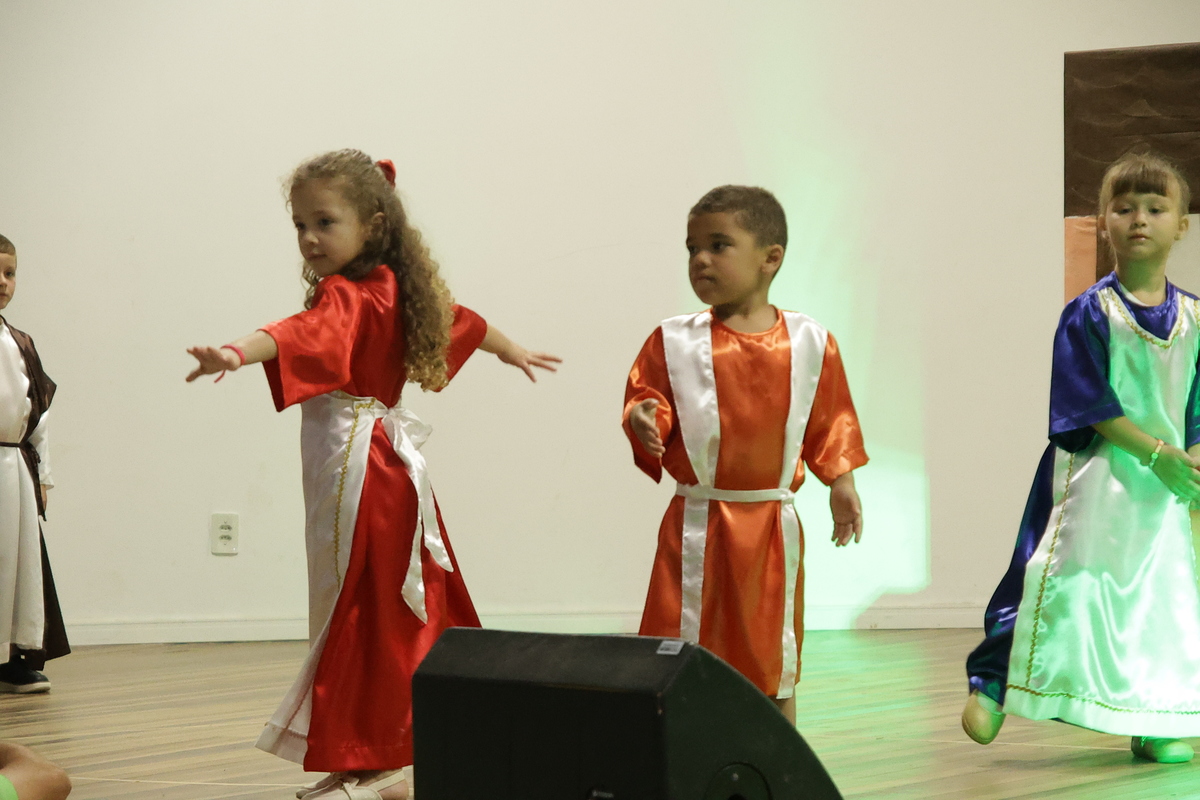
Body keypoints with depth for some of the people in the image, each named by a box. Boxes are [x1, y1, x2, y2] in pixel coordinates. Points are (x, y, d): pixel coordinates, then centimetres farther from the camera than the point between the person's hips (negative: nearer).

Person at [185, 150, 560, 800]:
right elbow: (459, 322, 32)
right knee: (412, 612, 13)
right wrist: (511, 350, 51)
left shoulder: (348, 297, -14)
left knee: (358, 614, -6)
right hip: (391, 469, 10)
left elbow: (306, 332, -37)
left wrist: (236, 353, -55)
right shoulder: (394, 290, 14)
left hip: (357, 471, -10)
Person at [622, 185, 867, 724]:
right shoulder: (674, 342, -1)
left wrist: (841, 481, 7)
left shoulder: (809, 343, 3)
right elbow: (645, 399, 0)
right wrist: (644, 420, -22)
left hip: (772, 526, 1)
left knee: (773, 663, 11)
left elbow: (829, 421, 12)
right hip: (698, 523, -1)